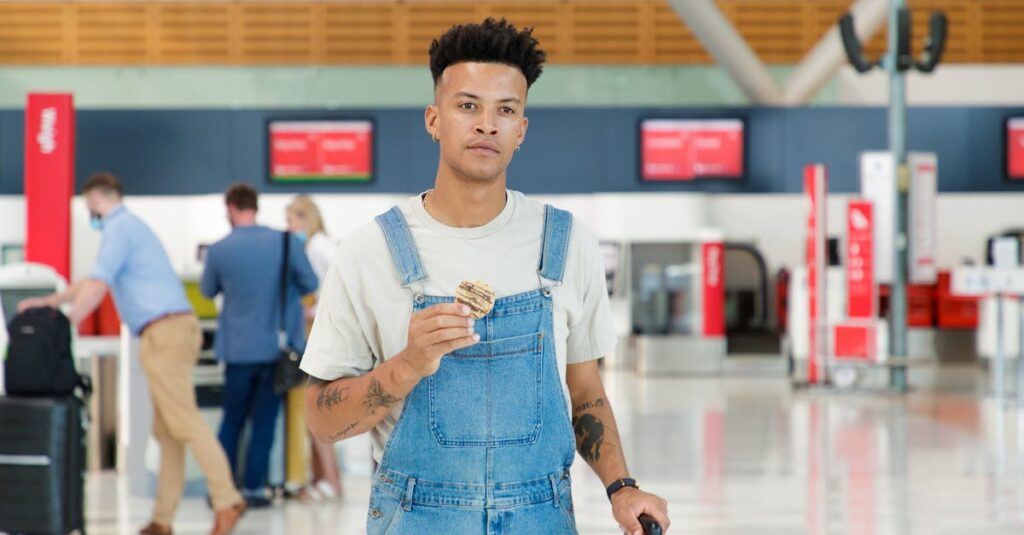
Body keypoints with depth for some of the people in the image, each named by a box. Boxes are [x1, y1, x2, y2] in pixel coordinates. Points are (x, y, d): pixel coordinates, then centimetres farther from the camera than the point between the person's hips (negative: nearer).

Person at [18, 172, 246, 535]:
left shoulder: (119, 228, -5)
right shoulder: (130, 226, 26)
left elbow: (96, 288, -11)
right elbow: (96, 281, 35)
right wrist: (49, 301, 36)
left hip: (164, 331, -10)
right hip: (179, 329, 10)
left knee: (184, 422, -14)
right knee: (165, 430, 7)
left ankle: (227, 501, -21)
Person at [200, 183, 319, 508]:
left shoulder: (218, 251, -9)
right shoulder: (286, 242, -9)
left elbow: (208, 290, 9)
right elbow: (311, 284, 3)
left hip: (239, 348, 0)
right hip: (279, 345, 0)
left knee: (232, 420, 14)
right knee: (264, 420, 7)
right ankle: (253, 488, 5)